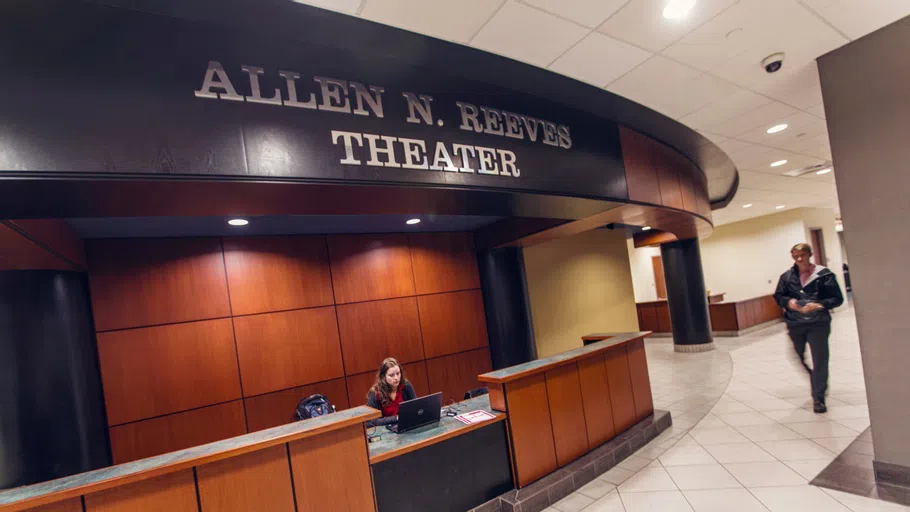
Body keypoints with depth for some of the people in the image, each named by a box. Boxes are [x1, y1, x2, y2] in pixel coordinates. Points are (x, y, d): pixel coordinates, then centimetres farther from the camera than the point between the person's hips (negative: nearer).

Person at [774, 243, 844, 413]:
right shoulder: (787, 276, 1)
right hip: (795, 324, 4)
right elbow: (778, 296, 10)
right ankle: (818, 385, 45)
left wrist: (820, 305, -21)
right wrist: (788, 301, -11)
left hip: (818, 323, -4)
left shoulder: (824, 274, -7)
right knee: (799, 357, 18)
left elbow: (837, 298, -5)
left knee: (819, 360, -2)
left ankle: (818, 397, 9)